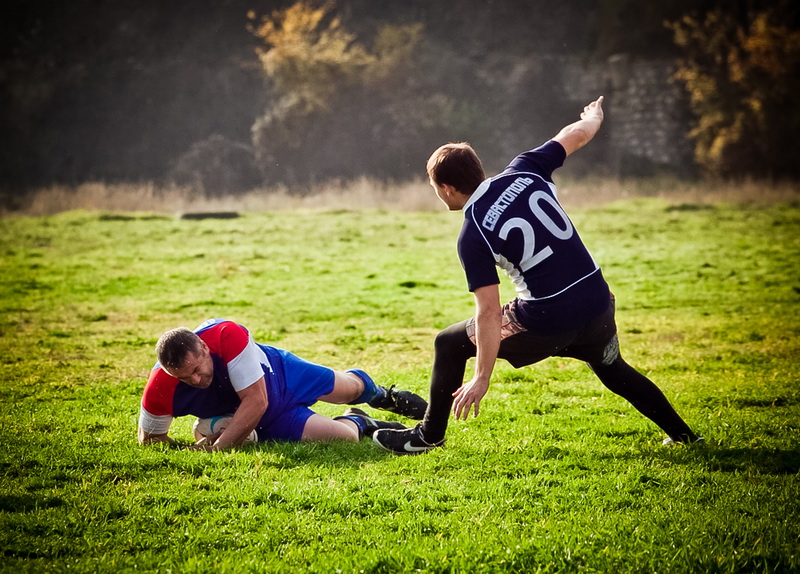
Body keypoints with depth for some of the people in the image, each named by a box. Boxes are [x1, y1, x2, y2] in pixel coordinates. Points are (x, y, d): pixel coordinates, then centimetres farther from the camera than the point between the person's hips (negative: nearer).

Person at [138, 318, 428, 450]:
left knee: (348, 387, 27)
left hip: (281, 372, 0)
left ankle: (381, 395, 65)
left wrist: (220, 446, -42)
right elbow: (150, 438, -17)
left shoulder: (227, 335, -43)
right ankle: (359, 423, 30)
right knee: (345, 437, -9)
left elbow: (256, 401, -38)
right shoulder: (160, 391, -37)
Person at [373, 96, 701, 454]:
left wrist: (482, 378, -13)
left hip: (546, 321, -6)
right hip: (597, 301, 6)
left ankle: (428, 436, 22)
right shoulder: (523, 173, 1)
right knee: (613, 370, 35)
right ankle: (683, 435, 37)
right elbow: (575, 135, 16)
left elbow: (489, 311, -16)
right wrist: (594, 118, 40)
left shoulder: (472, 237, -12)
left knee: (450, 344, 12)